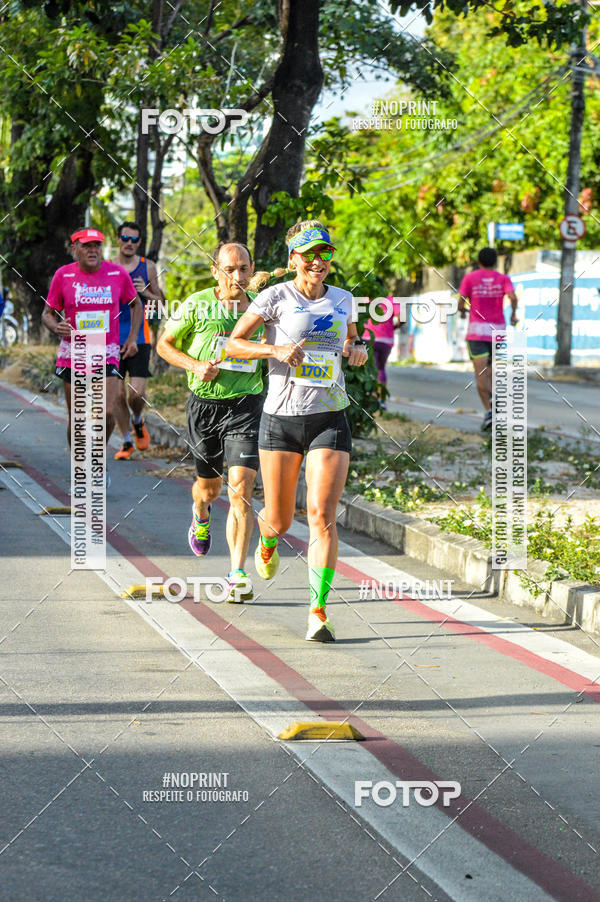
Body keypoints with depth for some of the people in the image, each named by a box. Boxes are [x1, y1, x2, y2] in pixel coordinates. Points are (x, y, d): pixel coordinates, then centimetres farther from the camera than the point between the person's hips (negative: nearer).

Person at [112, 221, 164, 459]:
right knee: (118, 394, 0)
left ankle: (137, 421, 22)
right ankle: (127, 442, 14)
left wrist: (146, 293, -9)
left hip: (139, 339, -1)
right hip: (113, 339, 1)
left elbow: (160, 302, 11)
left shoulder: (147, 267, 5)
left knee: (137, 393, -11)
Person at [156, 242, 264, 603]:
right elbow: (164, 344, 4)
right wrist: (195, 365, -11)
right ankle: (201, 517, 56)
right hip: (205, 405, 1)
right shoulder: (198, 305, -5)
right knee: (209, 487, 17)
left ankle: (238, 575, -14)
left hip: (246, 405, -1)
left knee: (240, 490, -15)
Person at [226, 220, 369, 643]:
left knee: (323, 515, -13)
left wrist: (358, 349, 6)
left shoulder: (342, 299, 10)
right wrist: (276, 350, -17)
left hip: (330, 419, 2)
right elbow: (233, 342, -1)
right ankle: (267, 541, 46)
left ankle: (318, 609, -10)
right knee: (279, 521, 7)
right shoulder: (277, 297, -2)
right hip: (281, 417, -1)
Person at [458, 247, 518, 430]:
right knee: (490, 365, 25)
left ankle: (489, 410, -20)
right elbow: (513, 297, -13)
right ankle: (492, 396, 3)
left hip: (476, 330, -2)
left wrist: (462, 311, 20)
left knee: (480, 372, -7)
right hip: (498, 329, 2)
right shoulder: (503, 279, 4)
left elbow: (461, 303, -3)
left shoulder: (470, 278, 2)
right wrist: (513, 314, 3)